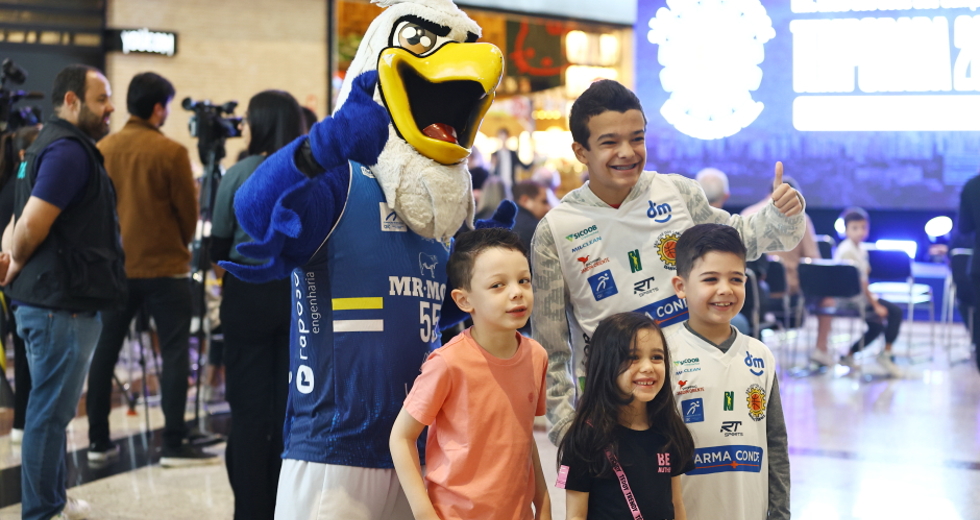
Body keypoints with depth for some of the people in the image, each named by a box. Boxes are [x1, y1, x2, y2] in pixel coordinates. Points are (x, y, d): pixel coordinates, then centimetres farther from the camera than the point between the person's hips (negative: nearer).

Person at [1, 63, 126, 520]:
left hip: (50, 301, 10)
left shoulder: (56, 146, 16)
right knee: (51, 412, -3)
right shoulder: (69, 151, -16)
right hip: (63, 305, -10)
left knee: (52, 409, 18)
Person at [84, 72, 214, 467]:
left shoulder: (102, 149, 2)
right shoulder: (171, 152, -11)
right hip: (163, 267, -5)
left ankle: (99, 441, 16)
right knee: (174, 352, 0)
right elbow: (188, 212, -5)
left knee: (105, 350, 12)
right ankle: (173, 444, -3)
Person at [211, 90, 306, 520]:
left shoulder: (240, 174, -7)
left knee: (250, 407, 4)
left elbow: (219, 245, -2)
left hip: (248, 295, -3)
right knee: (291, 404, 10)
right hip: (301, 296, 3)